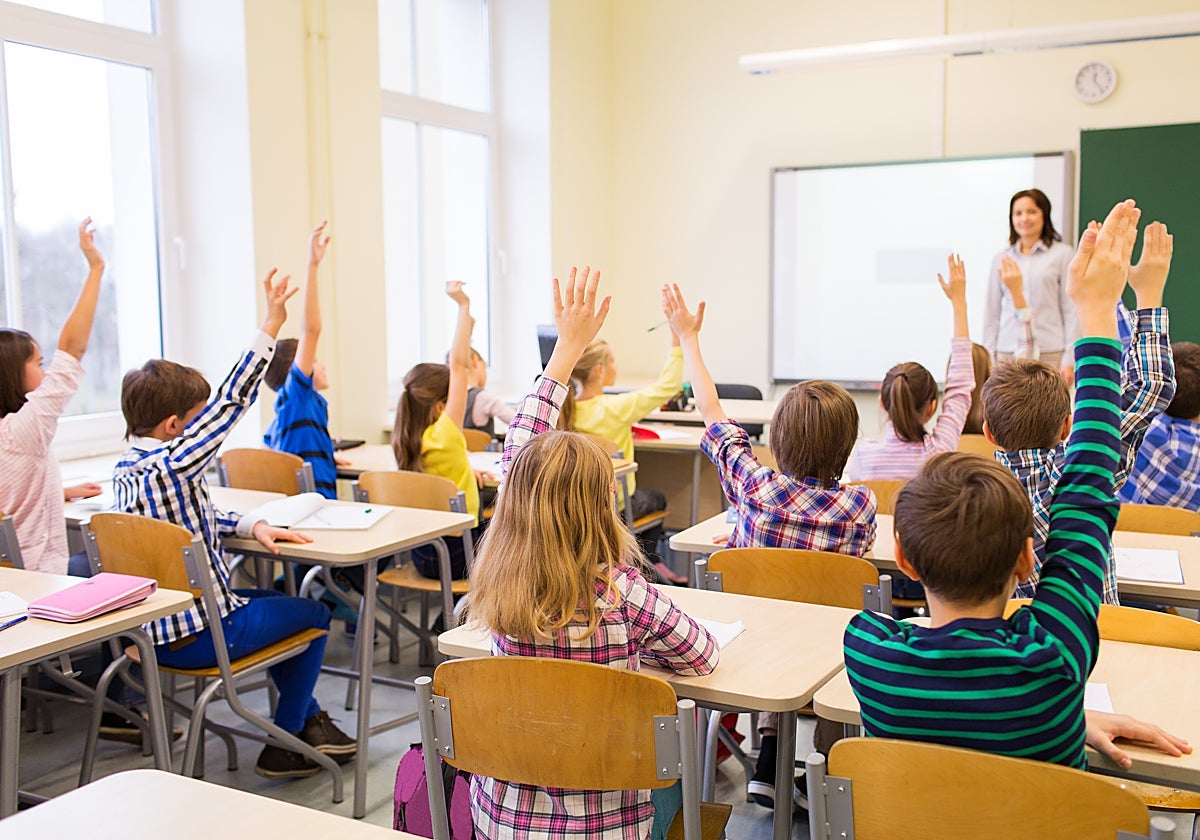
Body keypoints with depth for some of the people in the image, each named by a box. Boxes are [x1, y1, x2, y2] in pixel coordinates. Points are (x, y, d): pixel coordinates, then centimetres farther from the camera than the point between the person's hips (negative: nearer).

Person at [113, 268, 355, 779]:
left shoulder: (125, 468, 4)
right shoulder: (172, 465, -25)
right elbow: (231, 402, -25)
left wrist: (252, 526, 1)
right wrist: (270, 328, -23)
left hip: (153, 629, 9)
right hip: (200, 636, -9)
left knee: (278, 600, 30)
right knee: (315, 615, 12)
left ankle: (307, 717, 36)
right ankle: (284, 746, 17)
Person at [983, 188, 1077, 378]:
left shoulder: (1062, 254, 4)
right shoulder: (1001, 260, 13)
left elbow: (1071, 310, 2)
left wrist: (1069, 359, -4)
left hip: (1049, 353, -2)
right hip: (1008, 353, 2)